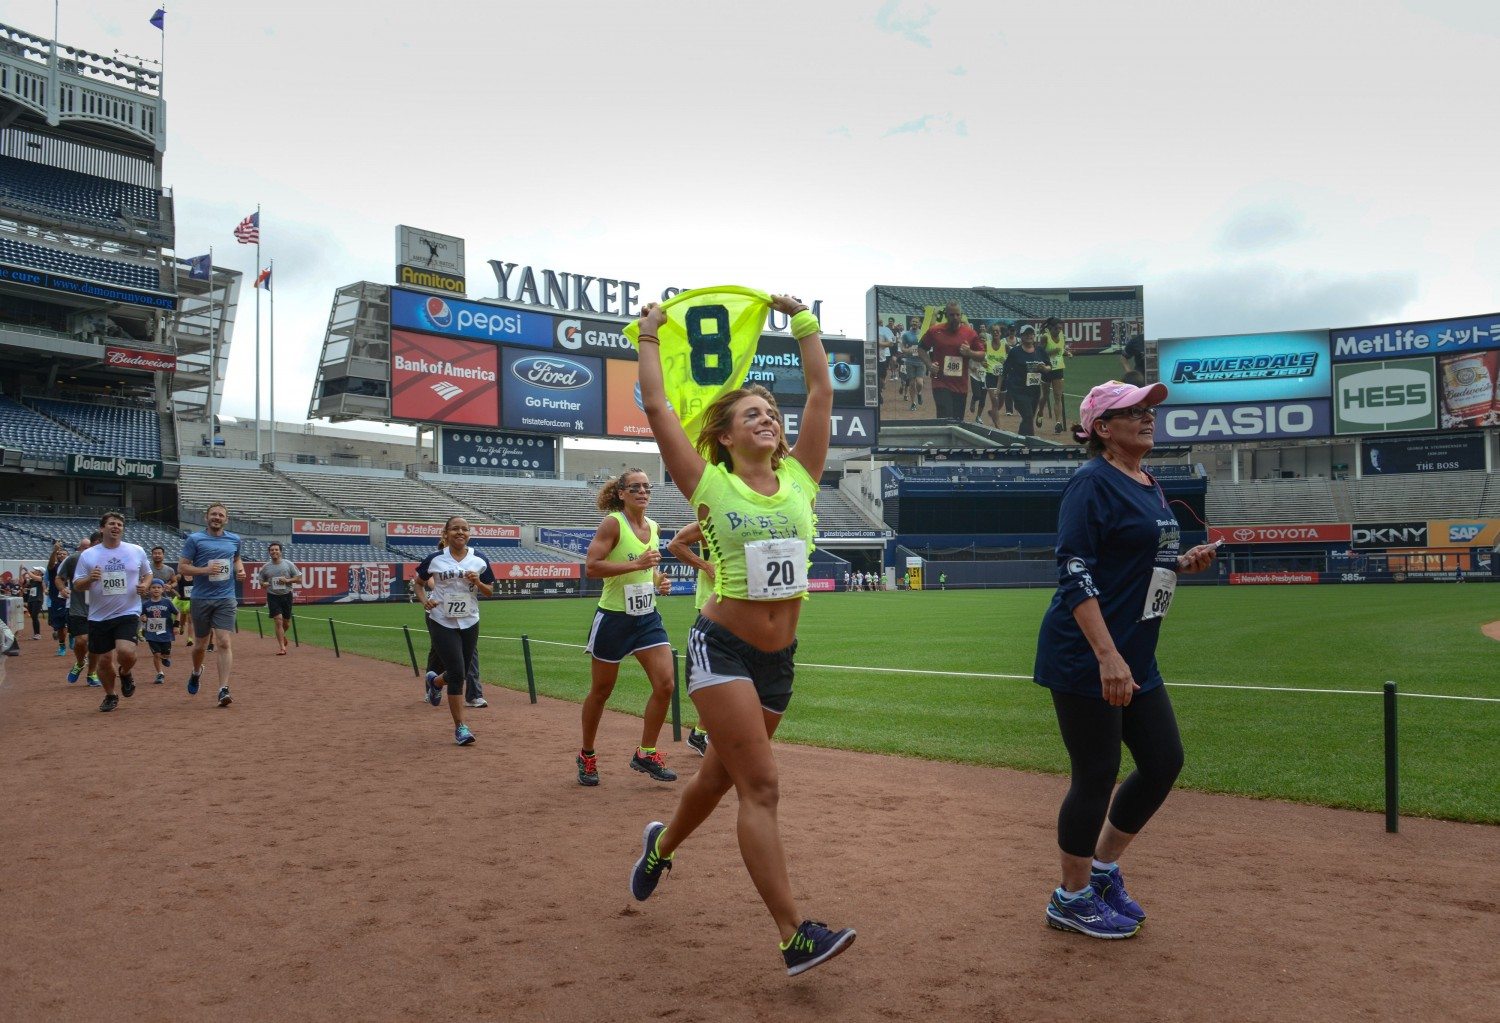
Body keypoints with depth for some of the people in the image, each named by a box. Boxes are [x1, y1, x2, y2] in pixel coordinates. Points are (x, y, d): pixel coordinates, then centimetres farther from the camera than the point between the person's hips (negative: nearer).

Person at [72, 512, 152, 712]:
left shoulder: (137, 551, 2)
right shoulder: (88, 555, 1)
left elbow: (148, 574, 15)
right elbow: (77, 585, 3)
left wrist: (145, 585, -7)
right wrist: (89, 579, -19)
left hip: (128, 613, -1)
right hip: (99, 617, 1)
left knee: (125, 651, -22)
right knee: (105, 660, 6)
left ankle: (126, 673, 14)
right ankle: (110, 696, 31)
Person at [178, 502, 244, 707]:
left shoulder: (234, 540, 9)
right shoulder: (194, 539, -2)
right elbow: (182, 568, -3)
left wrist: (240, 569, 7)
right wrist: (205, 570, -18)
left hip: (226, 599, 1)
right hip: (201, 599, -1)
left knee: (224, 643, -11)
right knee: (201, 644, 12)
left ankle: (223, 690, -13)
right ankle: (196, 672, 44)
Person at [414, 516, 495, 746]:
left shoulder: (479, 561, 2)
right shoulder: (435, 559, -2)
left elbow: (489, 592, 7)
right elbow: (419, 583, 11)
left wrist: (477, 582, -13)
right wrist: (424, 600, -8)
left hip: (470, 623, 3)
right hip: (442, 623, -3)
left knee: (460, 672, 14)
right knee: (457, 672, -11)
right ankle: (460, 727, -3)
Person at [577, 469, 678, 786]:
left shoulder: (653, 527, 8)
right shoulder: (613, 523, -12)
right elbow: (591, 566, -21)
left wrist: (659, 581, 4)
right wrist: (636, 564, -26)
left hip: (648, 617, 6)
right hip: (614, 617, -6)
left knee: (665, 684, -5)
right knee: (601, 691, 9)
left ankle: (646, 754, 11)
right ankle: (587, 756, 28)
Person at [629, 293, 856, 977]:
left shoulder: (799, 479, 4)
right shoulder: (710, 486, -5)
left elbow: (821, 392, 6)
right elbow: (656, 407, -6)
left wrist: (803, 321, 13)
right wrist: (650, 337, 4)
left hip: (779, 658, 5)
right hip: (721, 649, -5)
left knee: (722, 775, 20)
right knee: (761, 787, -10)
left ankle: (661, 846, 48)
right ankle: (794, 938, -6)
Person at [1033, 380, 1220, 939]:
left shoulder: (1150, 485, 15)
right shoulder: (1093, 482, -13)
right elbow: (1074, 573, -21)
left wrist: (1183, 563, 4)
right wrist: (1107, 655, -27)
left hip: (1136, 658, 9)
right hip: (1084, 659, -9)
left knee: (1164, 761, 12)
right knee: (1097, 773, -1)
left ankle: (1102, 869, 30)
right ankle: (1071, 898, 18)